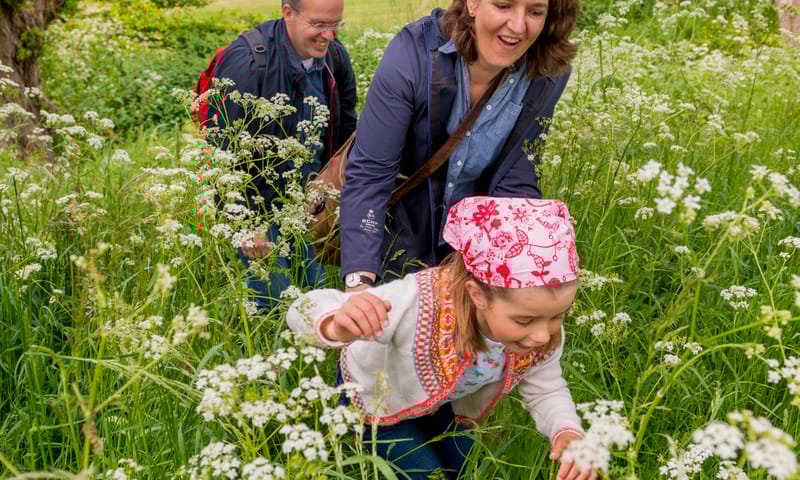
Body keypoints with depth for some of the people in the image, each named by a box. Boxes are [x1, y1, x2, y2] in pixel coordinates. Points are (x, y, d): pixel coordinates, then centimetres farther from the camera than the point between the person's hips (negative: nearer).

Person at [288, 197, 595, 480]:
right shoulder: (418, 303, -47)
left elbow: (546, 390, -12)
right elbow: (305, 311, -42)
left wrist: (568, 433, -35)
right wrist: (337, 327, -67)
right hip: (375, 396, -4)